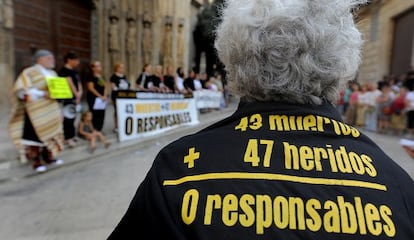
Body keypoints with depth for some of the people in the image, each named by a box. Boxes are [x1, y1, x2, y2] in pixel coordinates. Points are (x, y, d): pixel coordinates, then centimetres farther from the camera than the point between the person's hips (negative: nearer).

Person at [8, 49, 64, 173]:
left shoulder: (52, 73, 14)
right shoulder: (28, 72, -7)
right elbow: (22, 91, -15)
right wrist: (43, 94, -25)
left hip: (51, 110, 7)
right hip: (35, 111, -7)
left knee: (51, 133, 10)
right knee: (35, 135, -5)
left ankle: (49, 157, 22)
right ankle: (36, 162, 3)